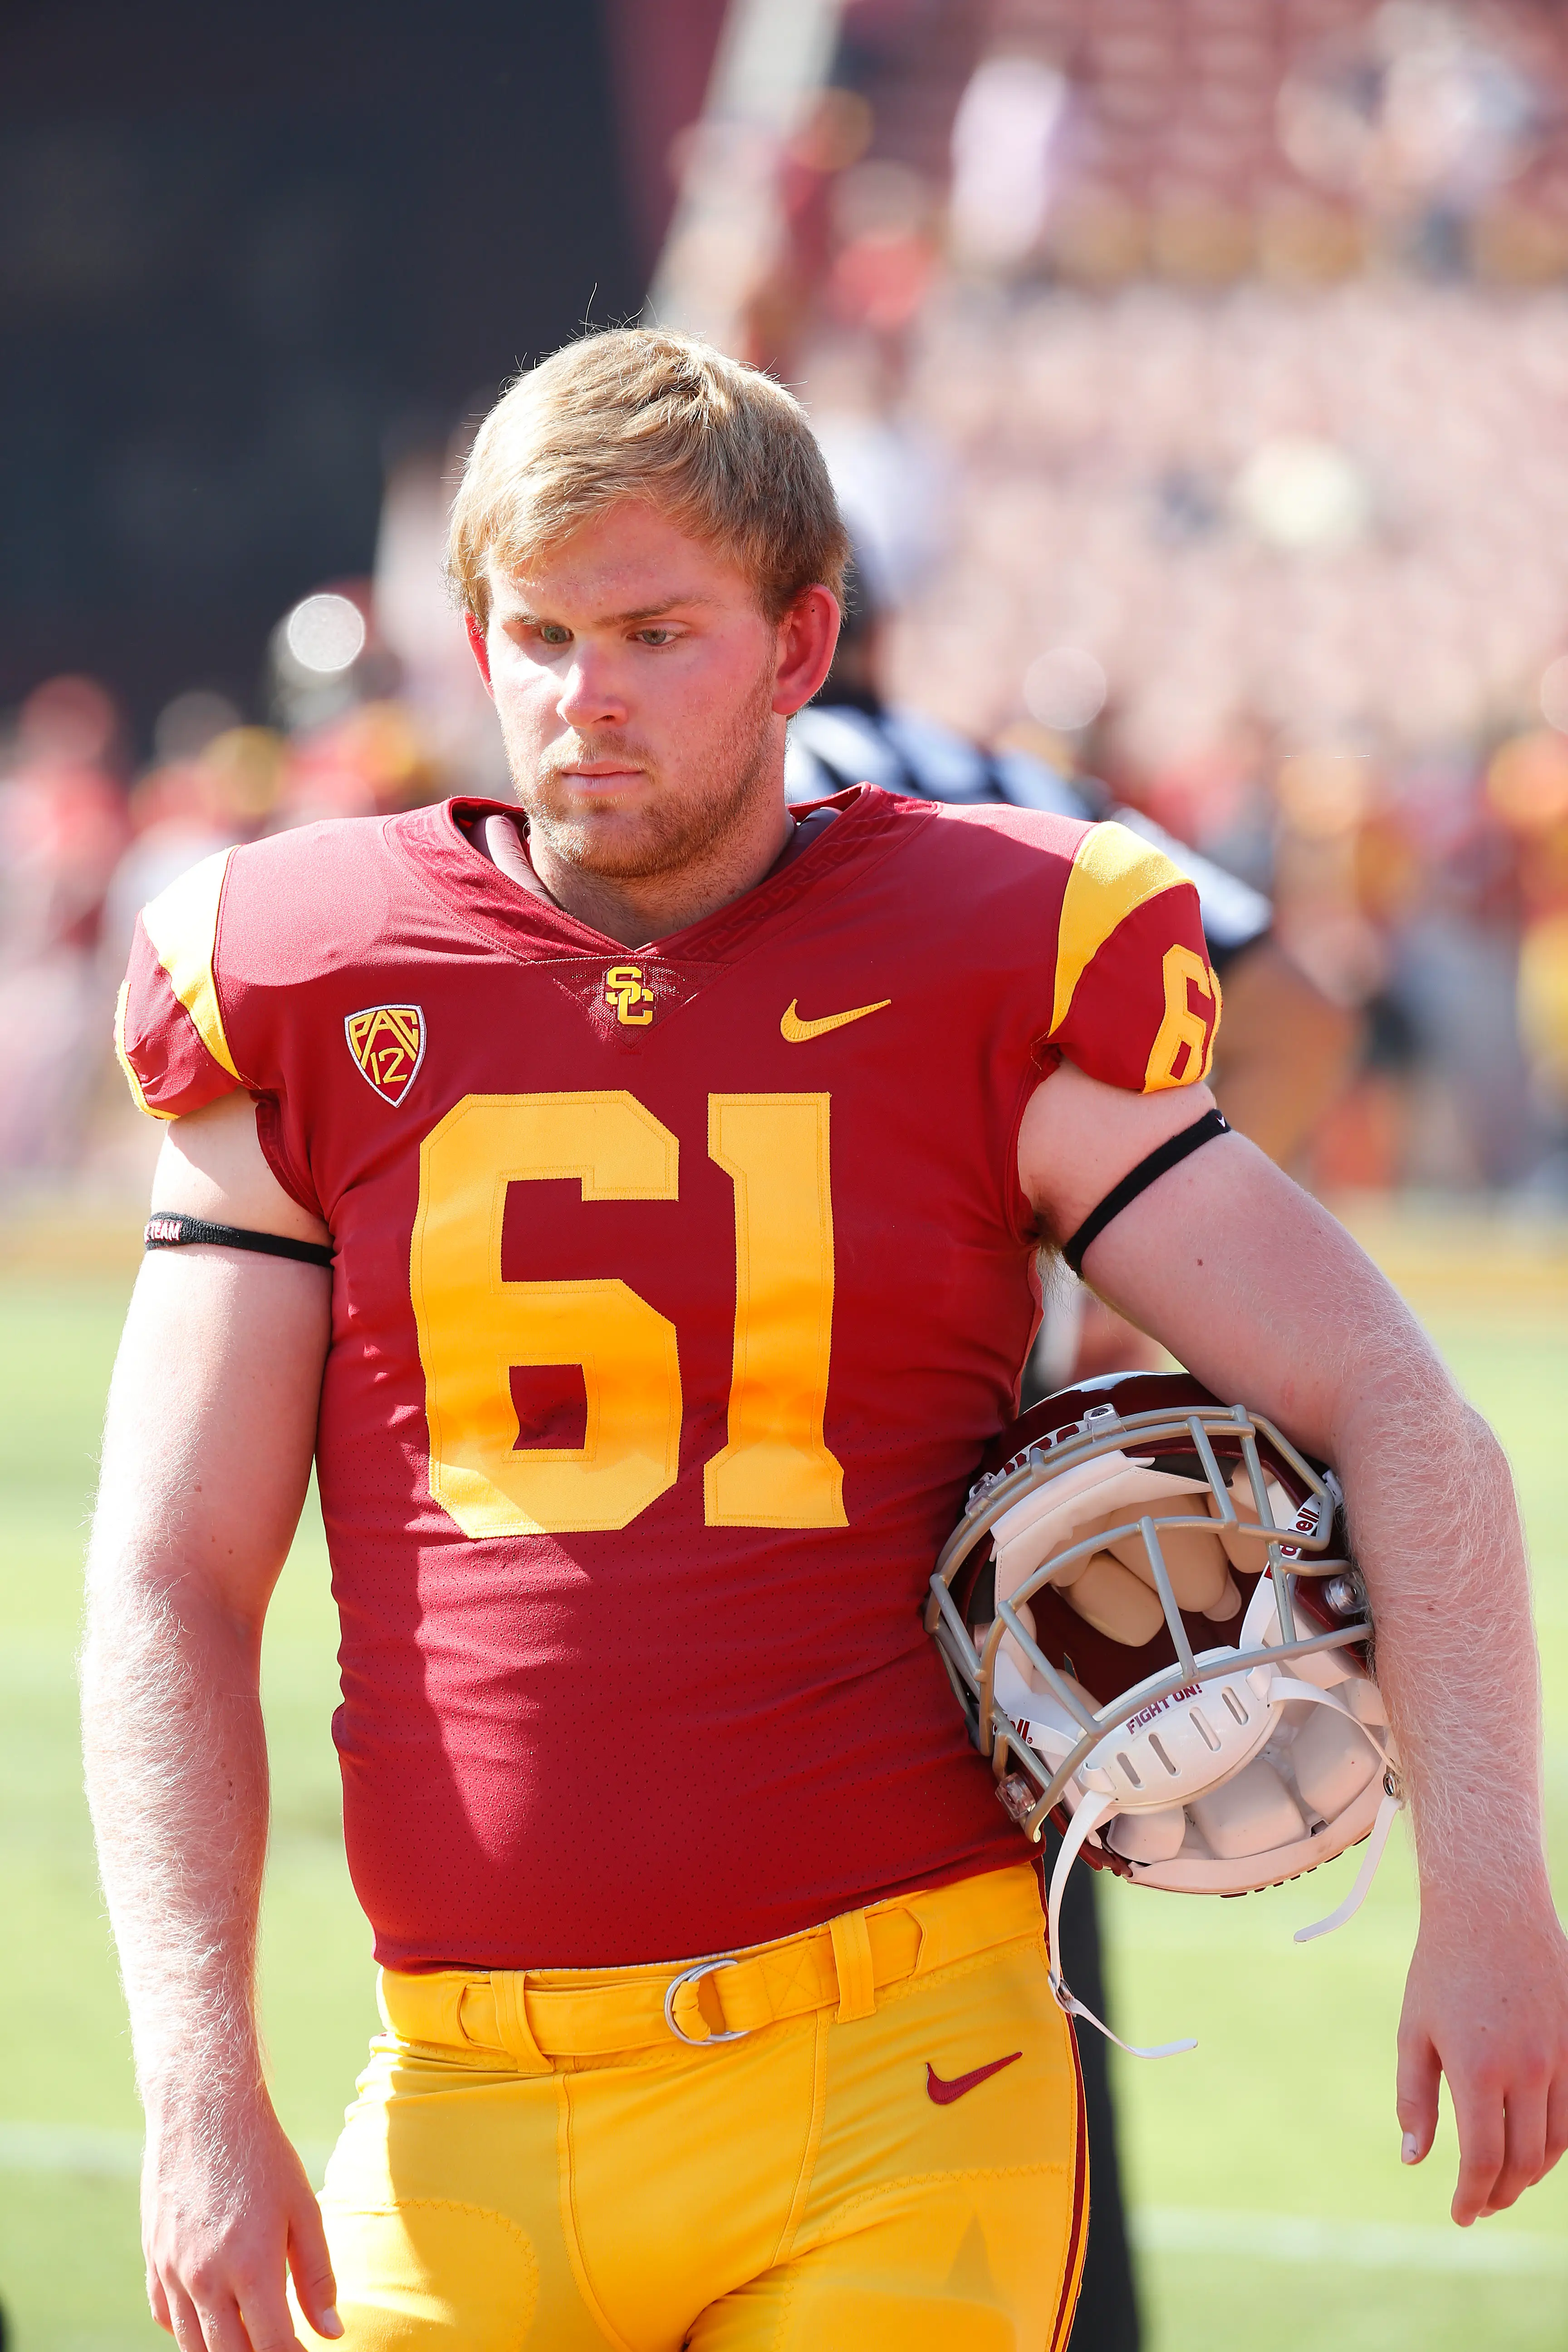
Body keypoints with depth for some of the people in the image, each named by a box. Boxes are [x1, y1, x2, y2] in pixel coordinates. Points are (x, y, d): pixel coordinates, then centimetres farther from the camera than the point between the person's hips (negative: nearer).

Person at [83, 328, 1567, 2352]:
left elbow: (1401, 1424, 1)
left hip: (891, 2104, -1)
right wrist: (197, 2085, -4)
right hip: (472, 2114, 2)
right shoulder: (315, 1005, 7)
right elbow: (171, 1585, 6)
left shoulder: (982, 987, 3)